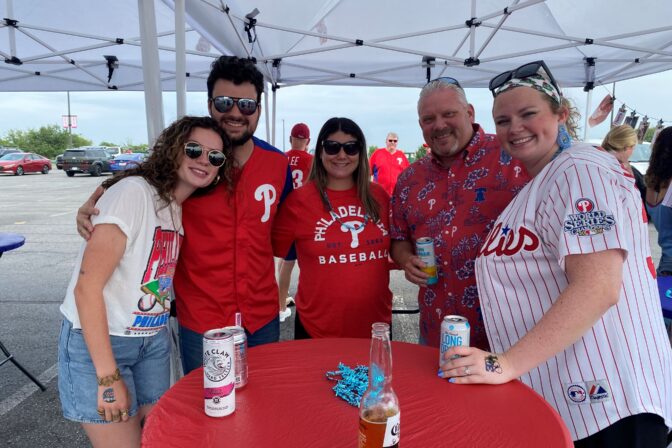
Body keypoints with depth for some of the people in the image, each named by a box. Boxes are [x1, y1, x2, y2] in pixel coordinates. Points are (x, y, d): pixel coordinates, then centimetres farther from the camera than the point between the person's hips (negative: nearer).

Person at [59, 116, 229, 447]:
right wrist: (108, 377, -21)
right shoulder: (134, 191, -19)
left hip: (153, 341, 7)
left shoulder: (183, 208, 4)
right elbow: (87, 286, -22)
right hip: (98, 341, -7)